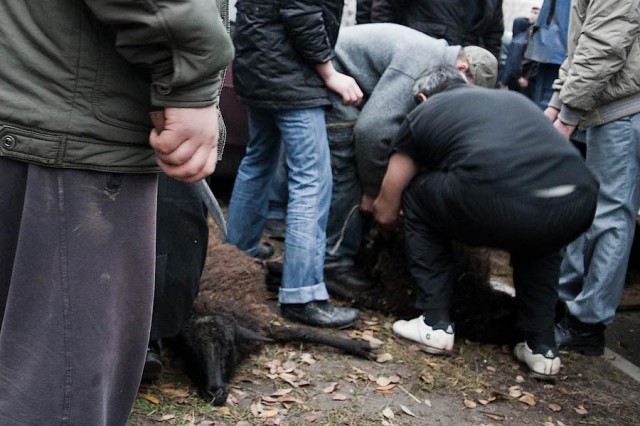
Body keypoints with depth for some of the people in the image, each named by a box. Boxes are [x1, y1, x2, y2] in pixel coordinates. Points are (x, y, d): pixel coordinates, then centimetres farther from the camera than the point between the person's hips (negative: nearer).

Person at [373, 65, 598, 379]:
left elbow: (385, 213, 32)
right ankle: (542, 347, 30)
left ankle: (435, 324, 24)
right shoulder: (514, 98, 36)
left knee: (416, 197, 25)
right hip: (579, 207, 5)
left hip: (498, 206, -5)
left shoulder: (423, 113, 25)